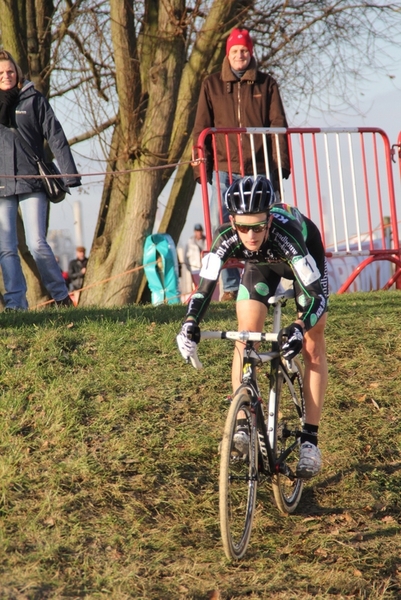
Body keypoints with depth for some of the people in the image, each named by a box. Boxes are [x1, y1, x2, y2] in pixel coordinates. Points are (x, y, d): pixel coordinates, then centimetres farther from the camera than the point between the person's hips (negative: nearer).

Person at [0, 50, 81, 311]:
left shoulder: (34, 100, 5)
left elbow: (56, 137, 1)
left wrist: (70, 174, -6)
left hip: (32, 183, -2)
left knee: (37, 244, -8)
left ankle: (61, 295, 6)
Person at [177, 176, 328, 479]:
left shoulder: (286, 233, -45)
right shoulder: (227, 238, -37)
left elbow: (317, 294, -44)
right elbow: (206, 285, -30)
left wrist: (299, 328, -60)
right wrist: (191, 323, -47)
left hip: (304, 252, -3)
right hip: (260, 262, 3)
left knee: (312, 345, -10)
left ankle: (310, 440, -8)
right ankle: (242, 424, -4)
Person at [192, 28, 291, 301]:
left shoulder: (266, 84, 10)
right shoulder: (212, 85, 10)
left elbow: (278, 126, 6)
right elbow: (201, 128, 9)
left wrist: (281, 164, -3)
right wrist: (201, 166, 0)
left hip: (260, 169, 0)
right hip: (225, 169, 0)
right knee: (220, 227, -6)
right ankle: (231, 286, -1)